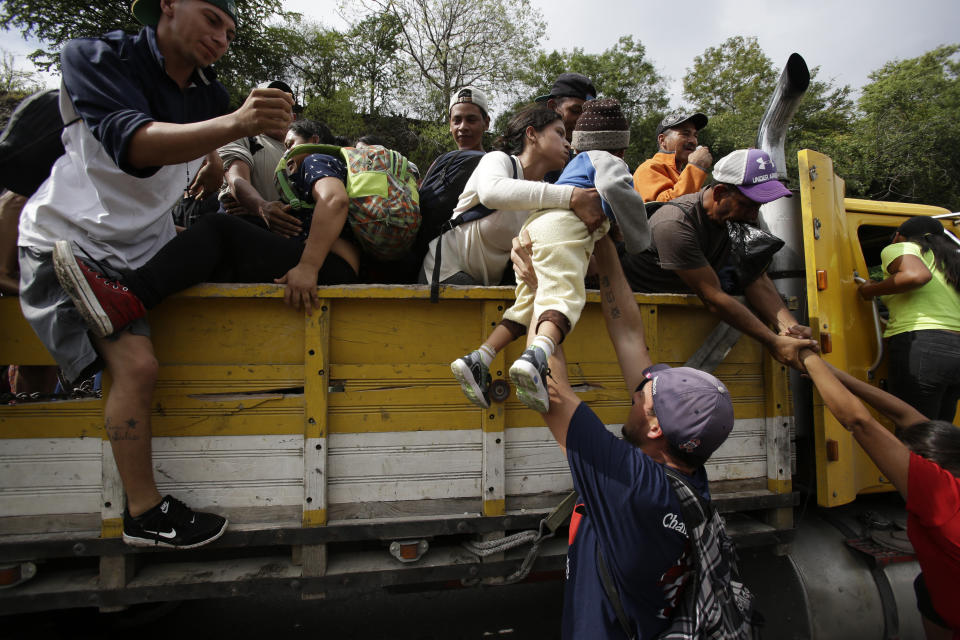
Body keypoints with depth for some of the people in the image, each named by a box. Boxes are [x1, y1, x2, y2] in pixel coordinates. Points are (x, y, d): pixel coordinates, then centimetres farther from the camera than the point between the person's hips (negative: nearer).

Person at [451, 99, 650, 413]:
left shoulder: (577, 163, 41)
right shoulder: (606, 160, 14)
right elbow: (614, 187, -8)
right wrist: (638, 238, 2)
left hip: (532, 225, 8)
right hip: (562, 224, -8)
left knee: (528, 304, 0)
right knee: (564, 295, -24)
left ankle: (478, 359, -15)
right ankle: (535, 357, -51)